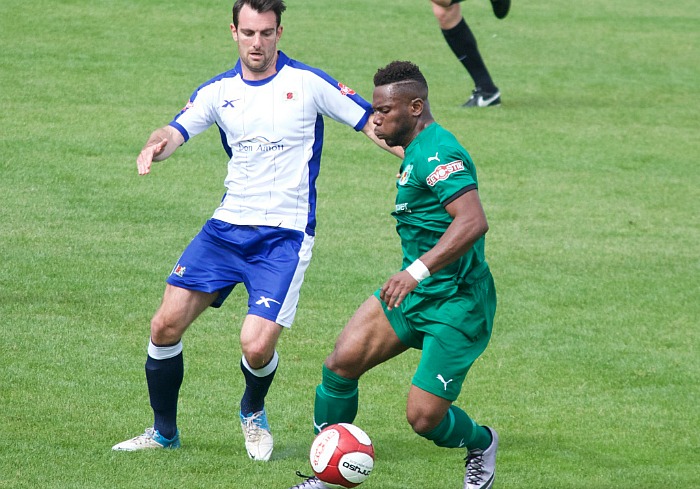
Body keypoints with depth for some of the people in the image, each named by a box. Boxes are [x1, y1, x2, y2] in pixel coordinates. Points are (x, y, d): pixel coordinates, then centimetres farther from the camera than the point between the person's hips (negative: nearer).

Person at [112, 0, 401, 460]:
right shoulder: (219, 91, 6)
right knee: (166, 324, -5)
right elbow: (175, 132, -4)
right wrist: (155, 146, -28)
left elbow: (372, 121, -3)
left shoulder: (308, 83, -4)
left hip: (285, 236, -4)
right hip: (228, 227, 4)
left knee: (258, 346, -17)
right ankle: (164, 431, 15)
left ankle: (254, 413, 18)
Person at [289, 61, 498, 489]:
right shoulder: (416, 151, 13)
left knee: (424, 418, -9)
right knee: (342, 362, -7)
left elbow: (474, 221, -34)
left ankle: (481, 443, 25)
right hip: (414, 292, 9)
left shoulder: (437, 154, -20)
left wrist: (418, 270, -39)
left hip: (456, 305, -9)